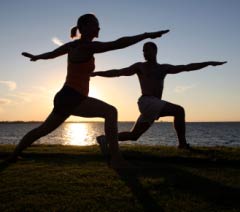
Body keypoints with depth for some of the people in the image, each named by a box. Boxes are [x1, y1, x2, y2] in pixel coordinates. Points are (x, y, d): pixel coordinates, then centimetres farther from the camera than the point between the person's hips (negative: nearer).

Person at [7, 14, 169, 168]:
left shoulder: (74, 45, 13)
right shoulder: (87, 46, -14)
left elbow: (51, 53, 28)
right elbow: (118, 44, -23)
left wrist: (35, 57, 47)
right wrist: (147, 35, -22)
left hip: (66, 98, 10)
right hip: (71, 98, -10)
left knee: (44, 130, 23)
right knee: (110, 112, -20)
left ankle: (13, 156, 38)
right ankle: (116, 158, -24)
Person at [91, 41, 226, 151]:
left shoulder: (164, 68, 21)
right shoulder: (140, 66, 9)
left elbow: (187, 67, 18)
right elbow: (118, 72, 5)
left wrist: (208, 63, 13)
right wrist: (96, 73, -2)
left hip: (154, 106, 6)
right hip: (147, 102, -6)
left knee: (133, 135, 5)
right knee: (179, 110, -15)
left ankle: (106, 139, 15)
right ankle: (183, 144, -10)